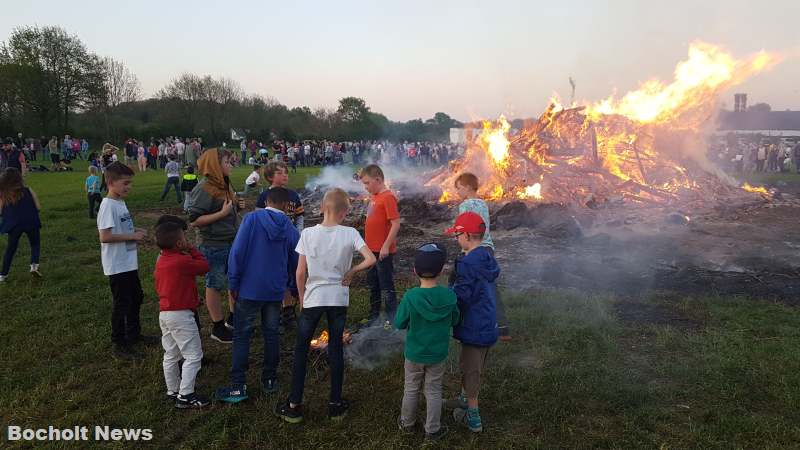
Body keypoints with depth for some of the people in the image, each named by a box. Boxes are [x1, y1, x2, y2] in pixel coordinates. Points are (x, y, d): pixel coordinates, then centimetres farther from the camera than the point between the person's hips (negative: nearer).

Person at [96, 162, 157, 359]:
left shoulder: (120, 202, 9)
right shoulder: (108, 205, -20)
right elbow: (105, 236, -27)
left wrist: (135, 232, 3)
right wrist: (132, 236, -22)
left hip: (129, 263, 10)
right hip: (117, 266, -10)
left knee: (136, 298, 22)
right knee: (122, 304, 1)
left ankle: (134, 334, 39)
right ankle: (119, 345, 14)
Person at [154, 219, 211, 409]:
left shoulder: (160, 261, 8)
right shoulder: (183, 261, -20)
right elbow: (204, 266, -8)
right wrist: (192, 249, 1)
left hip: (164, 313, 9)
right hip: (181, 315, -9)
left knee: (171, 355, 18)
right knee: (193, 356, -1)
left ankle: (173, 391, 28)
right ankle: (185, 396, -1)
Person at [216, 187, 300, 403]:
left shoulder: (252, 219, -9)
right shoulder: (291, 230, -1)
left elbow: (237, 252, -13)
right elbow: (295, 264, 9)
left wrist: (233, 283, -4)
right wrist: (294, 287, 26)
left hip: (249, 290, -3)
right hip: (275, 292, 3)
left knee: (242, 336, 5)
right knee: (271, 334, 16)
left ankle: (238, 386, 6)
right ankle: (270, 380, 25)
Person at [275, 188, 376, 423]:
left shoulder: (308, 233, -9)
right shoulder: (350, 234, -10)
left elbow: (301, 272, -6)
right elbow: (370, 260, -17)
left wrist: (302, 297, 8)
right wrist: (351, 271, 0)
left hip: (313, 298, -1)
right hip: (339, 299, 1)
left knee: (301, 350, 12)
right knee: (336, 349, 14)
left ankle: (294, 405, 17)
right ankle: (336, 403, 21)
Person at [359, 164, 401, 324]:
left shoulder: (388, 197, -17)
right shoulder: (374, 197, 9)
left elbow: (396, 224, -22)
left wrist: (386, 246, -21)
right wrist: (368, 245, 16)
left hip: (383, 251, -9)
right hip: (372, 250, 9)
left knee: (386, 287, 1)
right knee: (373, 284, 19)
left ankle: (392, 321, 13)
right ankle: (374, 317, 34)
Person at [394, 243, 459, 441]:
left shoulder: (410, 297, -24)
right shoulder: (449, 296, -18)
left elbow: (399, 324, -12)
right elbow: (454, 321, -3)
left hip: (414, 354, 0)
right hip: (437, 354, 1)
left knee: (411, 389, 20)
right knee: (434, 391, 17)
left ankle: (407, 423, 39)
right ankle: (432, 430, 30)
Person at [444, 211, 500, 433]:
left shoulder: (467, 263, -24)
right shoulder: (487, 258, 3)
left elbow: (460, 297, -24)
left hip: (474, 327, -8)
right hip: (488, 324, 8)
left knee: (470, 369, 7)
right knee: (471, 366, 25)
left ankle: (473, 418, 19)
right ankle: (465, 398, 44)